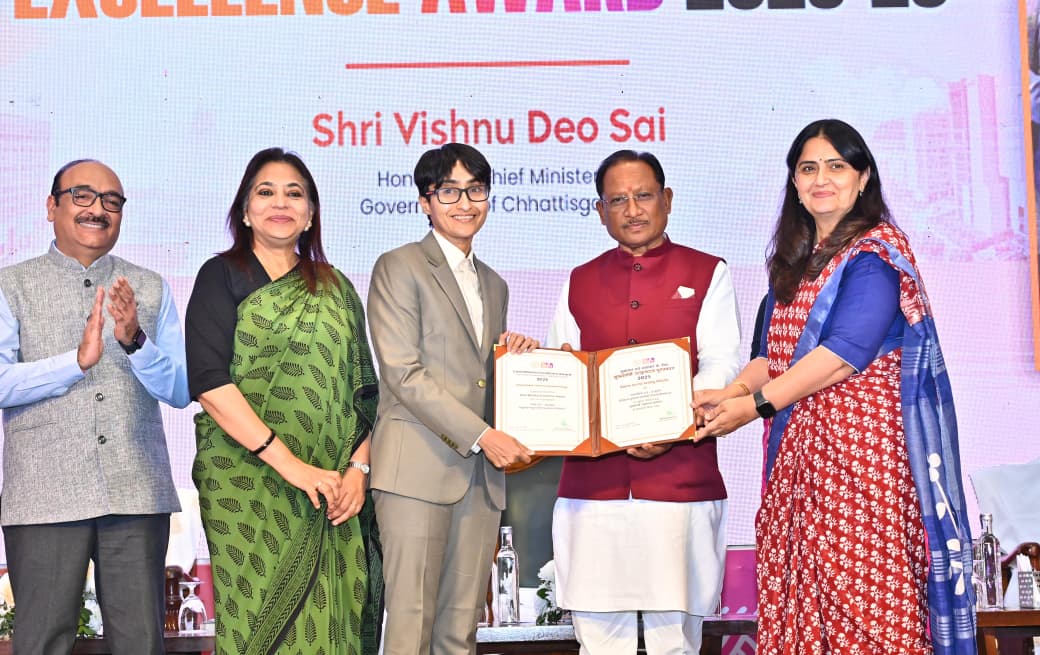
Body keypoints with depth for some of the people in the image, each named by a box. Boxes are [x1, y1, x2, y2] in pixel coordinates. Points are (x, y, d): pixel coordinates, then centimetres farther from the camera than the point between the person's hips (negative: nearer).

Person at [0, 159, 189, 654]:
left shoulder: (150, 289, 12)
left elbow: (181, 390, 5)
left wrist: (135, 342, -13)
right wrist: (78, 359, -18)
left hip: (138, 495, 2)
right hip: (45, 496, -2)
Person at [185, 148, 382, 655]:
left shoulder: (336, 288, 17)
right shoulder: (223, 276, 5)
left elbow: (364, 388, 14)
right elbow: (209, 381, -8)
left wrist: (358, 468, -3)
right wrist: (288, 463, -15)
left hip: (331, 491, 3)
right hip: (250, 484, -3)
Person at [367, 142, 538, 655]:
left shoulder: (494, 285, 22)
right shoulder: (399, 267, 1)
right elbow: (403, 373, -9)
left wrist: (516, 352, 4)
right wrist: (481, 435, -13)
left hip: (482, 472, 6)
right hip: (419, 466, -6)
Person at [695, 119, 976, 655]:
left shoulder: (874, 253, -6)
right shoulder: (795, 262, 18)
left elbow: (844, 353, -16)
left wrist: (754, 405, -16)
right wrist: (728, 393, -4)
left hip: (861, 443, -7)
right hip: (798, 449, 7)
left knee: (862, 592, -7)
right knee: (796, 595, 3)